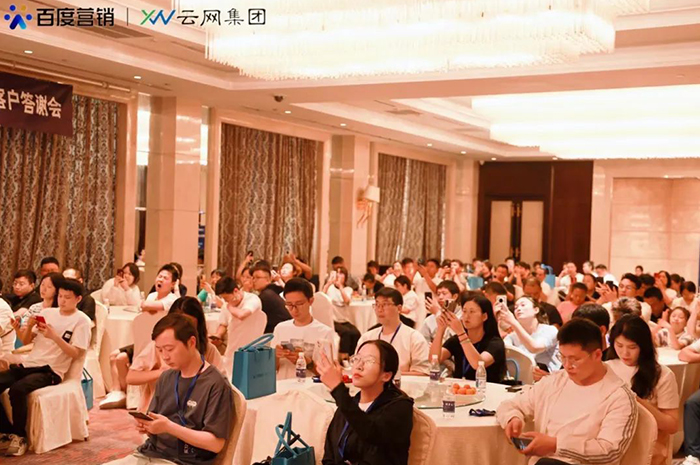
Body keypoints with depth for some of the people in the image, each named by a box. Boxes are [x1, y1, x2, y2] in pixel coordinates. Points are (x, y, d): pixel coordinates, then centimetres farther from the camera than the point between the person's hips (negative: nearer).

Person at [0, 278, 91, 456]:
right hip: (29, 363, 6)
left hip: (51, 370, -6)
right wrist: (29, 326, -5)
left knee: (17, 389, -32)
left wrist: (55, 336, -19)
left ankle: (19, 436, -13)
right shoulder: (46, 312, 15)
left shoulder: (81, 321, -1)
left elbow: (76, 354, -9)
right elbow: (26, 341, 16)